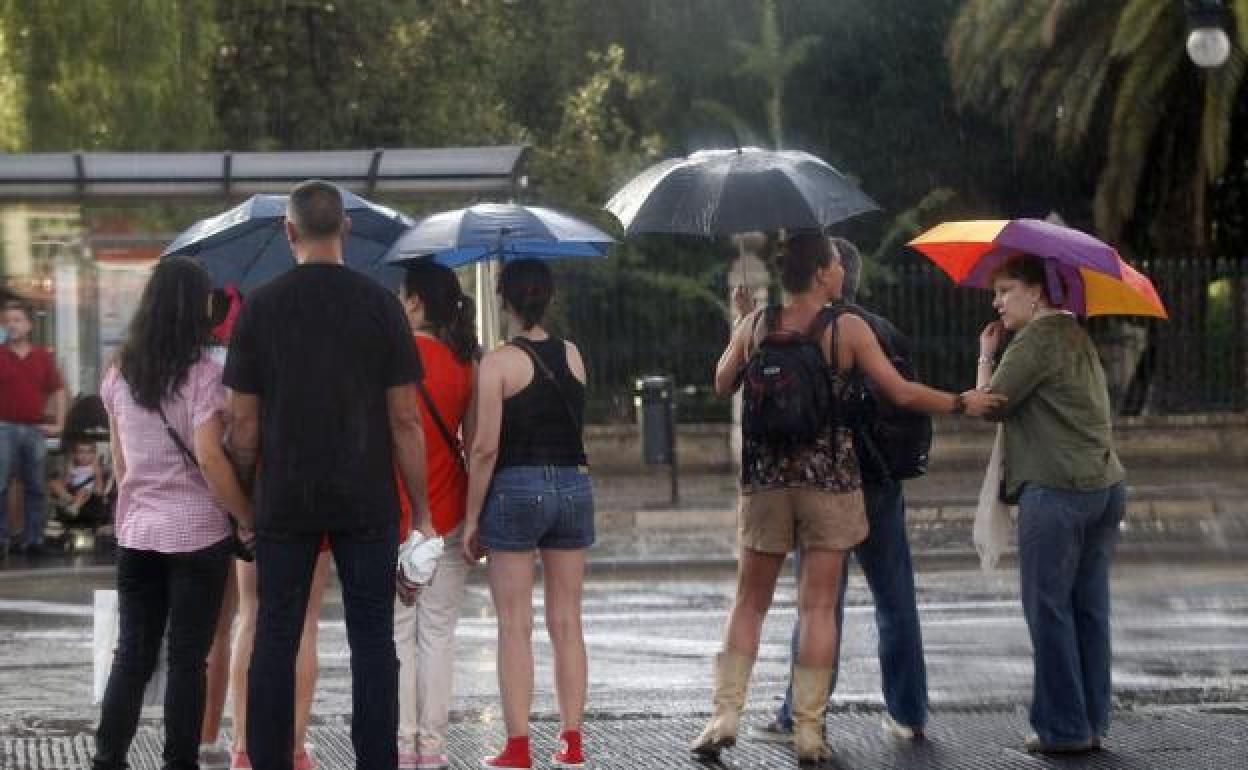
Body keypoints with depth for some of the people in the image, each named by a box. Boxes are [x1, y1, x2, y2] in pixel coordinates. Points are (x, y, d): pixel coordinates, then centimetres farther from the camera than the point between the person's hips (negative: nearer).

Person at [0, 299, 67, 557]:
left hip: (36, 429, 2)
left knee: (36, 487, 6)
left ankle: (33, 538, 12)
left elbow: (57, 391, 13)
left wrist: (58, 424, 7)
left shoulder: (43, 357, 7)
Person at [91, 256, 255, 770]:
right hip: (197, 534, -5)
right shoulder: (202, 374, -11)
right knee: (187, 660, 1)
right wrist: (248, 518, -10)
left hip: (136, 533, 5)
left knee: (132, 656, 10)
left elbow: (119, 460, 13)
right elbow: (209, 457, -17)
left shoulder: (119, 375, 6)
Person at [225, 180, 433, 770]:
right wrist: (420, 509, 3)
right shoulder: (379, 304, -3)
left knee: (275, 639, 7)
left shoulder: (260, 306, -1)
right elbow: (405, 418, -4)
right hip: (366, 501, 0)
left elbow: (244, 421, -1)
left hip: (284, 500, 1)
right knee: (372, 639, 5)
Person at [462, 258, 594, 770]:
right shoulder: (572, 355, 6)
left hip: (516, 490, -5)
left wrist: (471, 519, -6)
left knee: (515, 626, 0)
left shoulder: (498, 363, -9)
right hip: (573, 485, 5)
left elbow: (486, 447, -12)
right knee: (566, 622, 9)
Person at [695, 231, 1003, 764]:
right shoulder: (847, 329, -8)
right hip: (829, 480, -2)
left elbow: (722, 385, 12)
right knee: (818, 605, 3)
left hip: (765, 480, 2)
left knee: (750, 601, 11)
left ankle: (725, 714, 1)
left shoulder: (755, 324, 0)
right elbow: (902, 393, -6)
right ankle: (808, 730, 3)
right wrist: (962, 404, 8)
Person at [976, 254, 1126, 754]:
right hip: (1105, 484, 9)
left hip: (1056, 489, -9)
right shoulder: (1078, 338, 20)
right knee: (1090, 609, 10)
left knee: (1049, 609, -3)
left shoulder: (1038, 337, -9)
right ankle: (1092, 723, 13)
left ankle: (1063, 727, -2)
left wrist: (986, 355, 7)